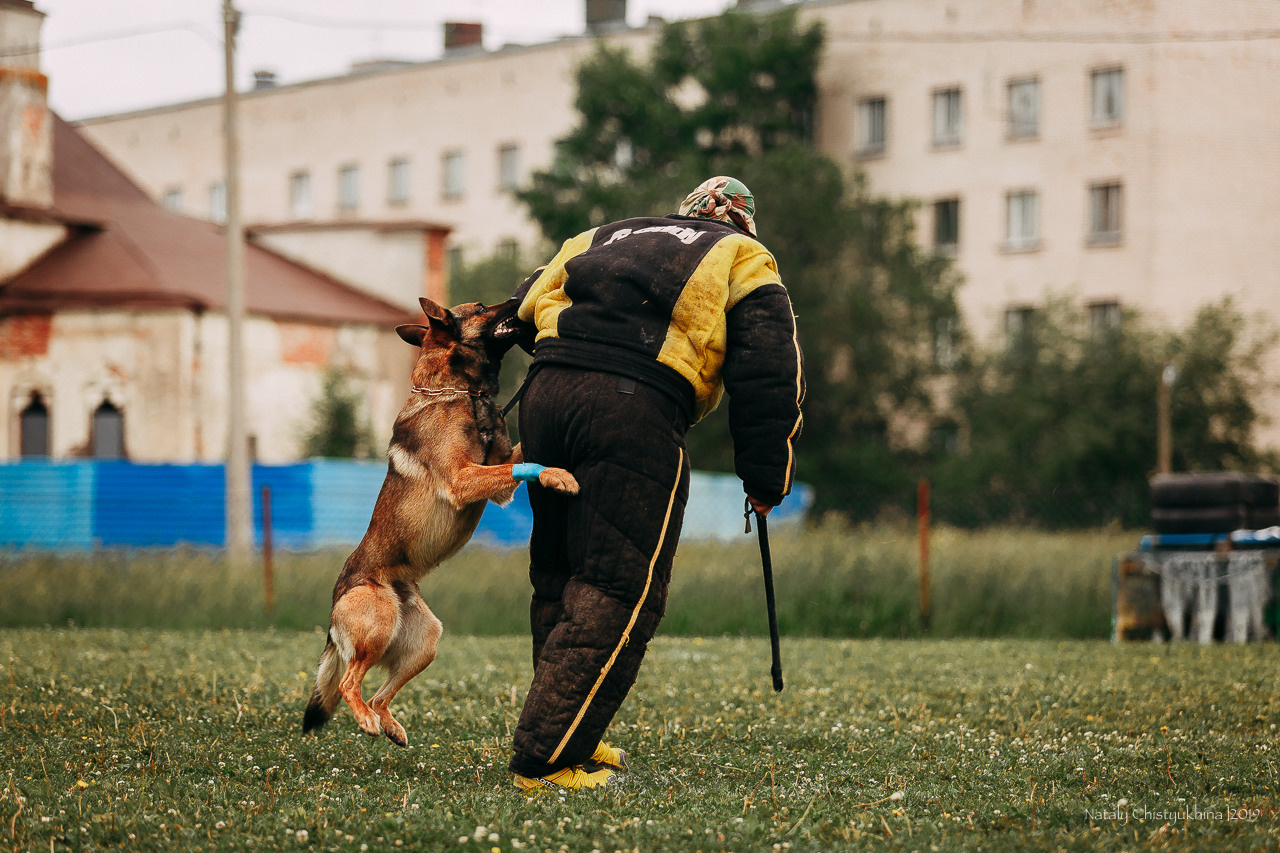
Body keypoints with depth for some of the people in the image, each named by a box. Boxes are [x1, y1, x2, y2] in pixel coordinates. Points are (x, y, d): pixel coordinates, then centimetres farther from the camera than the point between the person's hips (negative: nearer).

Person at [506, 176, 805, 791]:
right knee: (619, 590, -3)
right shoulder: (743, 262, 18)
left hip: (544, 393, 6)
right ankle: (546, 760, -10)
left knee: (559, 579, 19)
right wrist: (766, 479, 14)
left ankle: (565, 737, 26)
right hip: (634, 408, -6)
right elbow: (768, 377, 9)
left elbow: (525, 306, 28)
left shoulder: (602, 237, 33)